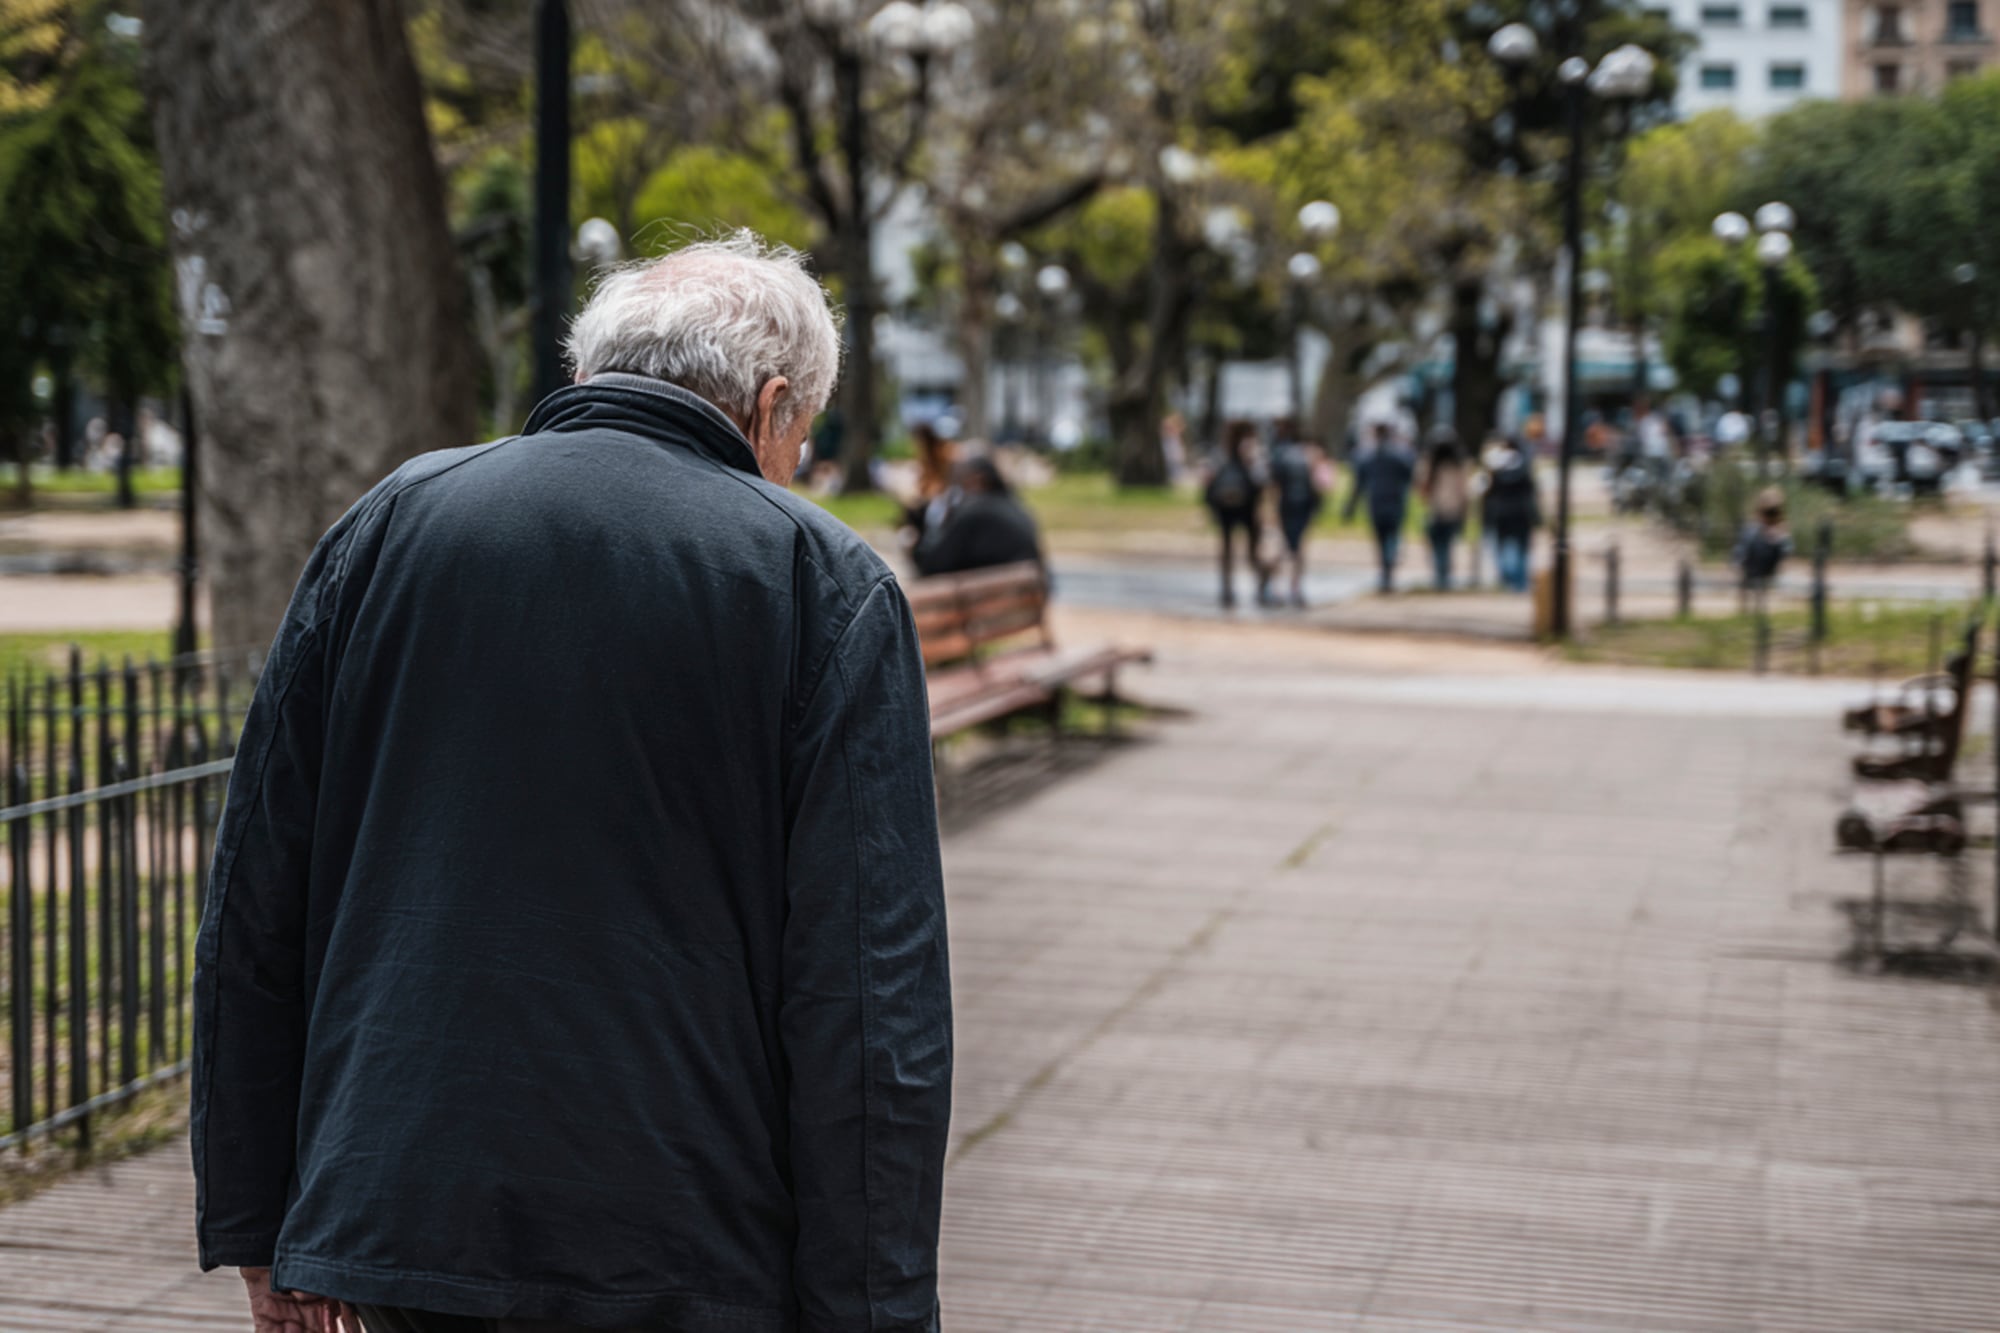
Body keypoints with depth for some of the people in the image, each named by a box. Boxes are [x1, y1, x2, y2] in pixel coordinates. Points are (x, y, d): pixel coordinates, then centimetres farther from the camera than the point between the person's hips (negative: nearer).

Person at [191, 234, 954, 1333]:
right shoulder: (825, 583, -4)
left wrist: (254, 1219, 14)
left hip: (398, 1230, 3)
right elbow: (873, 999, -11)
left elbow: (251, 908, 7)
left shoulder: (390, 524, 6)